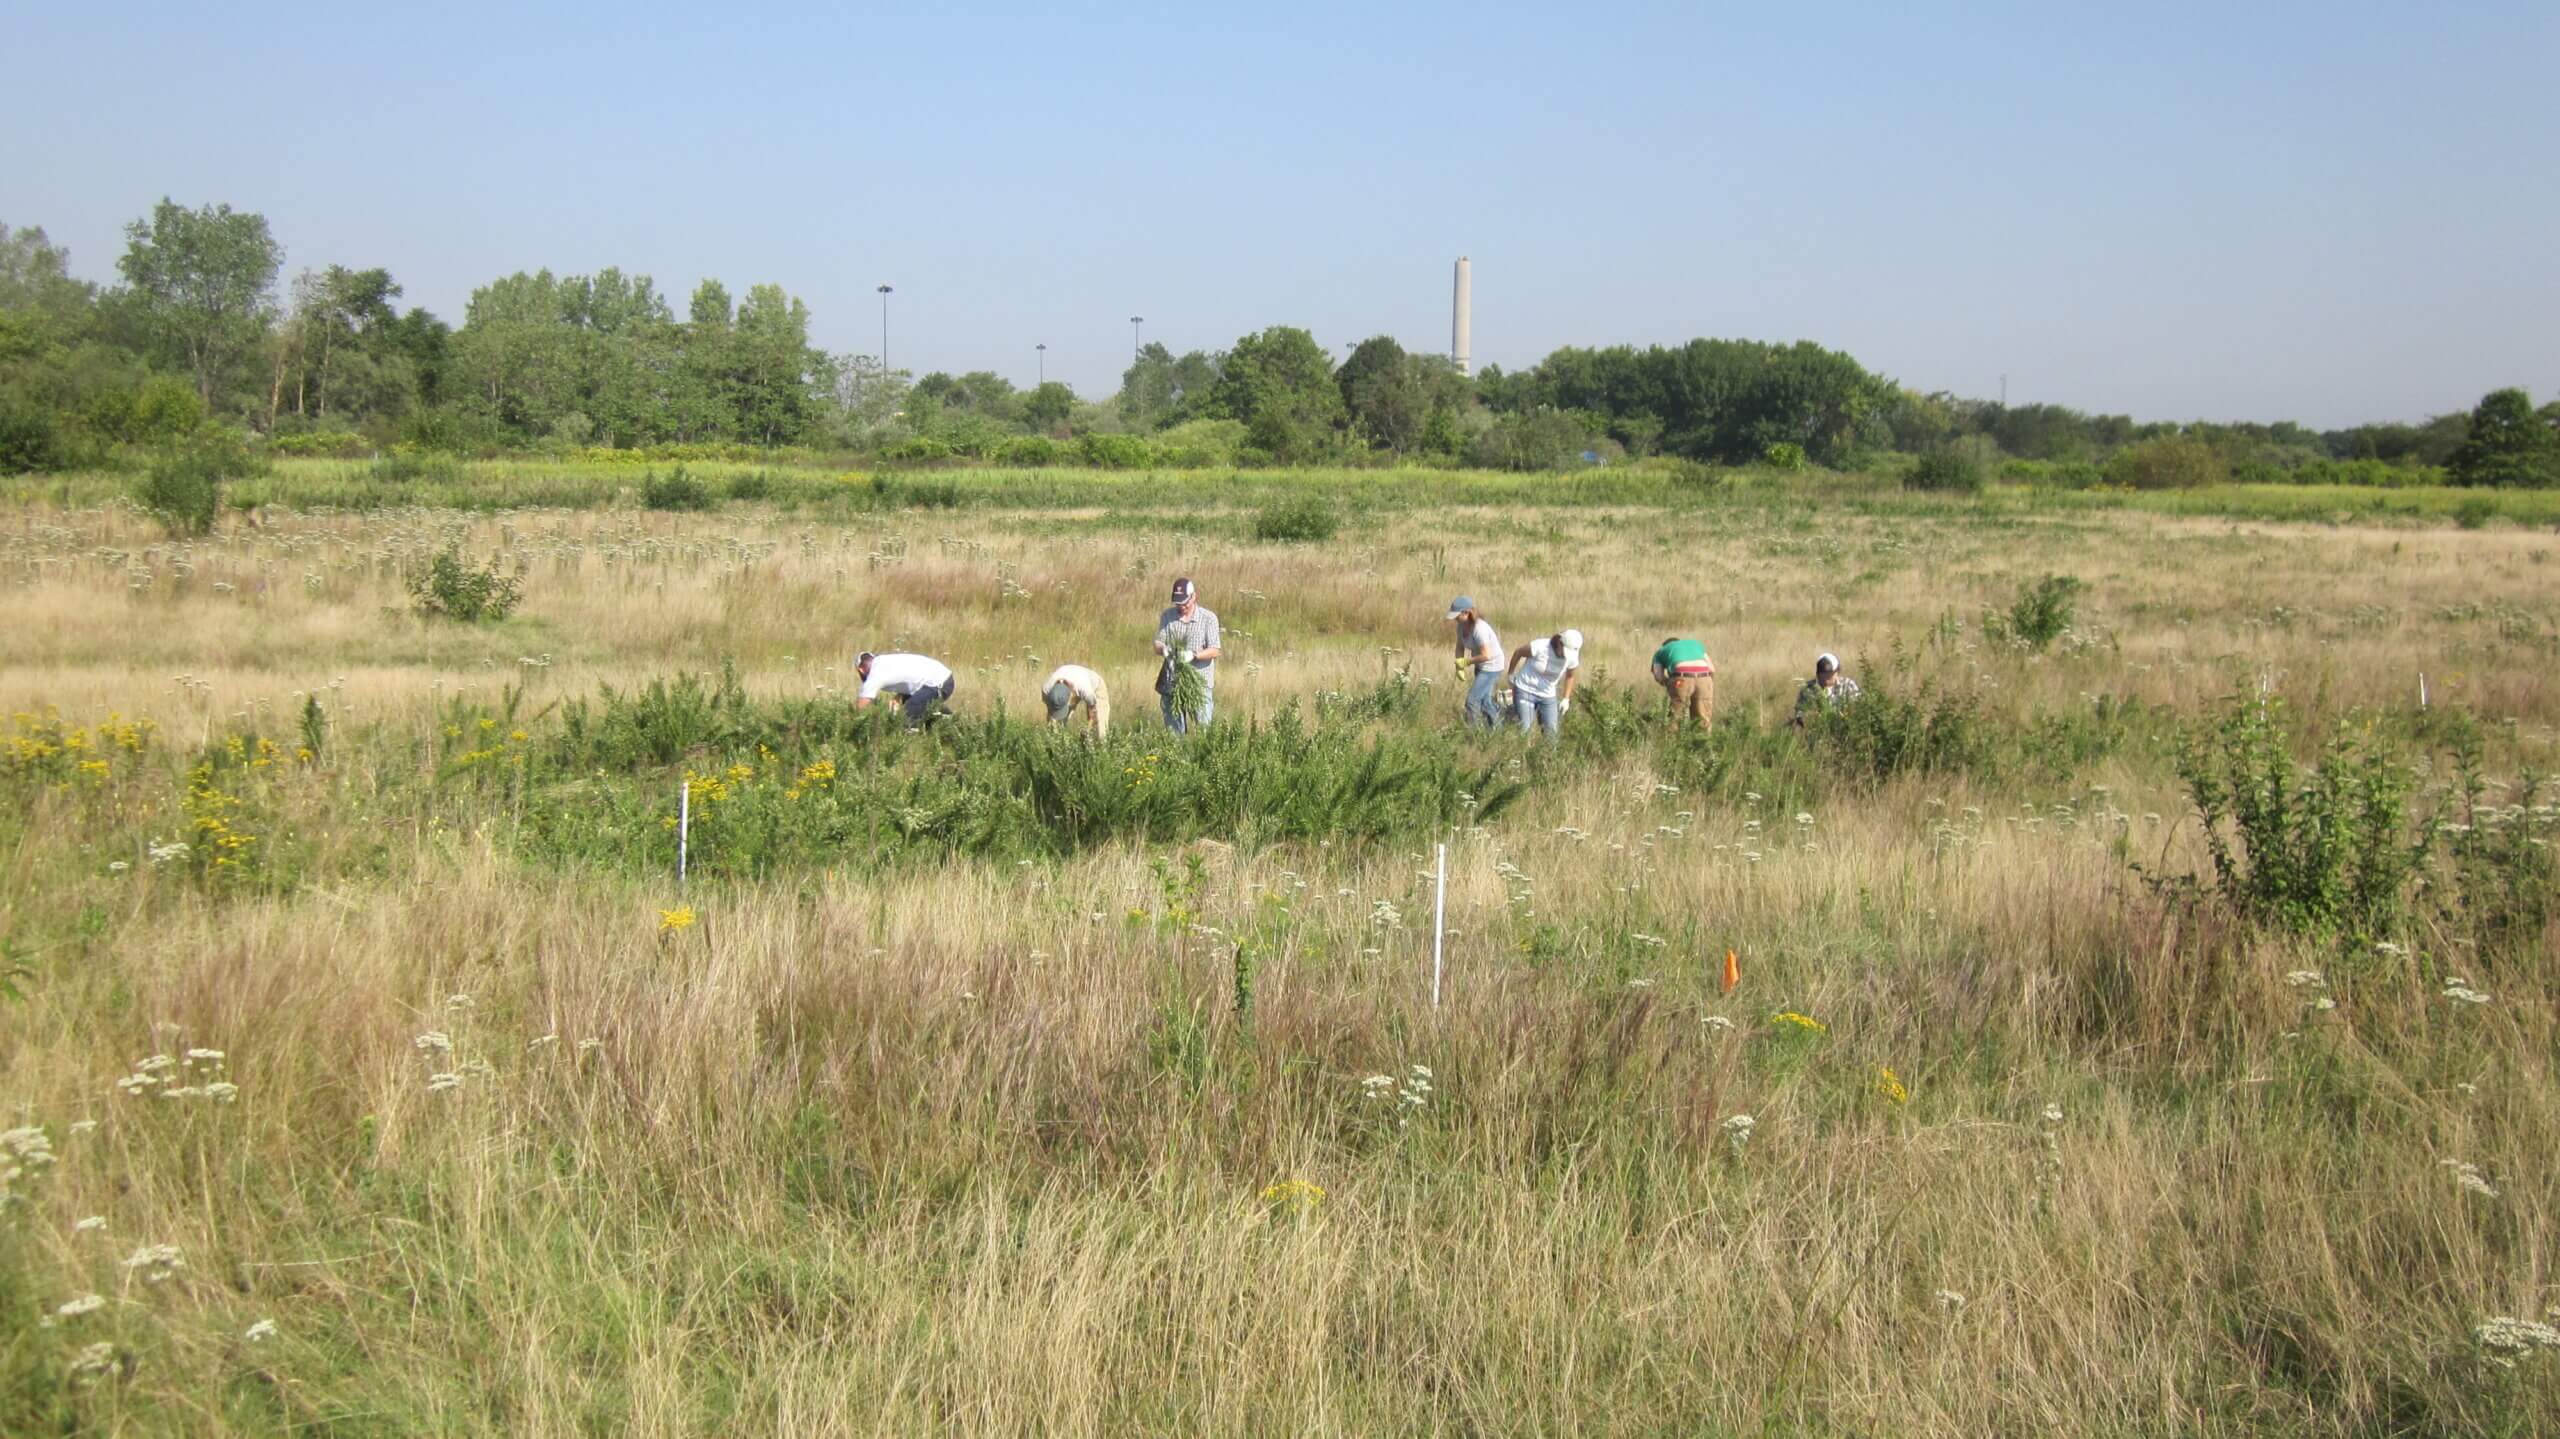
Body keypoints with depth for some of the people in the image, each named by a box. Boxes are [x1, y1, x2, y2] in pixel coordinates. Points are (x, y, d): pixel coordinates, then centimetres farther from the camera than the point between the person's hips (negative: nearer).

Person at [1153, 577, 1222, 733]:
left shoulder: (1208, 618, -2)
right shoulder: (1167, 617, 7)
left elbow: (1214, 651, -7)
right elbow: (1157, 644, 5)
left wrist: (1194, 655, -26)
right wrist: (1163, 649, -20)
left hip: (1200, 682, -3)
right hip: (1172, 681, 3)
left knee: (1204, 726, -7)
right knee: (1173, 729, 8)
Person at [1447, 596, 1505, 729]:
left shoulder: (1479, 628, -31)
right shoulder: (1461, 625, -6)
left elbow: (1486, 655, -33)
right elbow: (1460, 647, 4)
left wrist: (1466, 662, -22)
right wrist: (1459, 667, -10)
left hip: (1491, 667, -9)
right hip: (1480, 666, 9)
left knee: (1472, 701, -10)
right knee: (1484, 701, 21)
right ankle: (1498, 730, 37)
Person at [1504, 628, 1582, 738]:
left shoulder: (1572, 658, -14)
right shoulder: (1539, 647, -27)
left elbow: (1570, 676, 8)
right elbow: (1518, 653, -8)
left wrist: (1566, 698, 6)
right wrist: (1511, 674, 6)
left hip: (1548, 695, 4)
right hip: (1525, 690, -3)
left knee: (1551, 731, 1)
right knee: (1524, 729, -10)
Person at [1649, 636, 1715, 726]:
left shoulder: (1660, 652, 29)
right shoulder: (1695, 643, 37)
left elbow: (1659, 676, 9)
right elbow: (1711, 668, 24)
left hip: (1682, 679, -2)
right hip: (1703, 677, 2)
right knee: (1703, 724, 9)